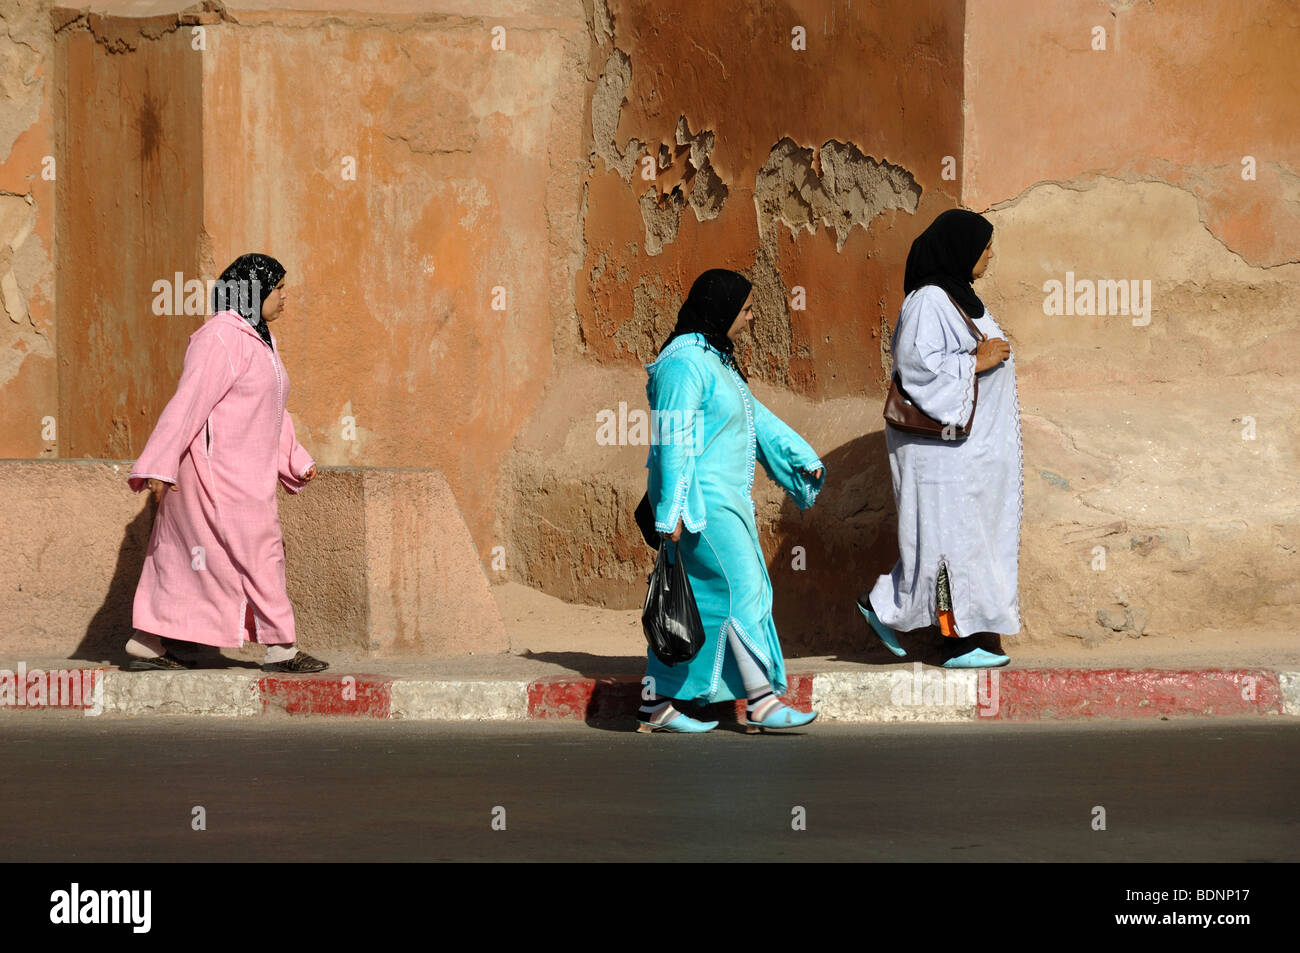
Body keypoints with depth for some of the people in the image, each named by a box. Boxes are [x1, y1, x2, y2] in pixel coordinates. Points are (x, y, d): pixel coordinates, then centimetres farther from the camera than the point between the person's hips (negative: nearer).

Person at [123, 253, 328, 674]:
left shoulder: (257, 339, 17)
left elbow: (270, 412, 24)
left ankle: (145, 646, 12)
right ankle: (281, 649, 1)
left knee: (181, 553, 10)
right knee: (257, 551, -5)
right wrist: (161, 466, -23)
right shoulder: (220, 338, -15)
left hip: (244, 471, 10)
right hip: (218, 466, -10)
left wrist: (297, 462, 19)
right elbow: (189, 401, -20)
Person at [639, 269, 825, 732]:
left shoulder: (713, 359, 16)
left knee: (694, 597, 10)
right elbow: (673, 441, -19)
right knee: (743, 586, -9)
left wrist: (804, 459, 18)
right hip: (700, 498, -10)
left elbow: (757, 418, 22)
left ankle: (657, 704, 13)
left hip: (721, 498, 10)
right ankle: (760, 700, -4)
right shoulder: (684, 363, -16)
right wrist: (673, 511, -20)